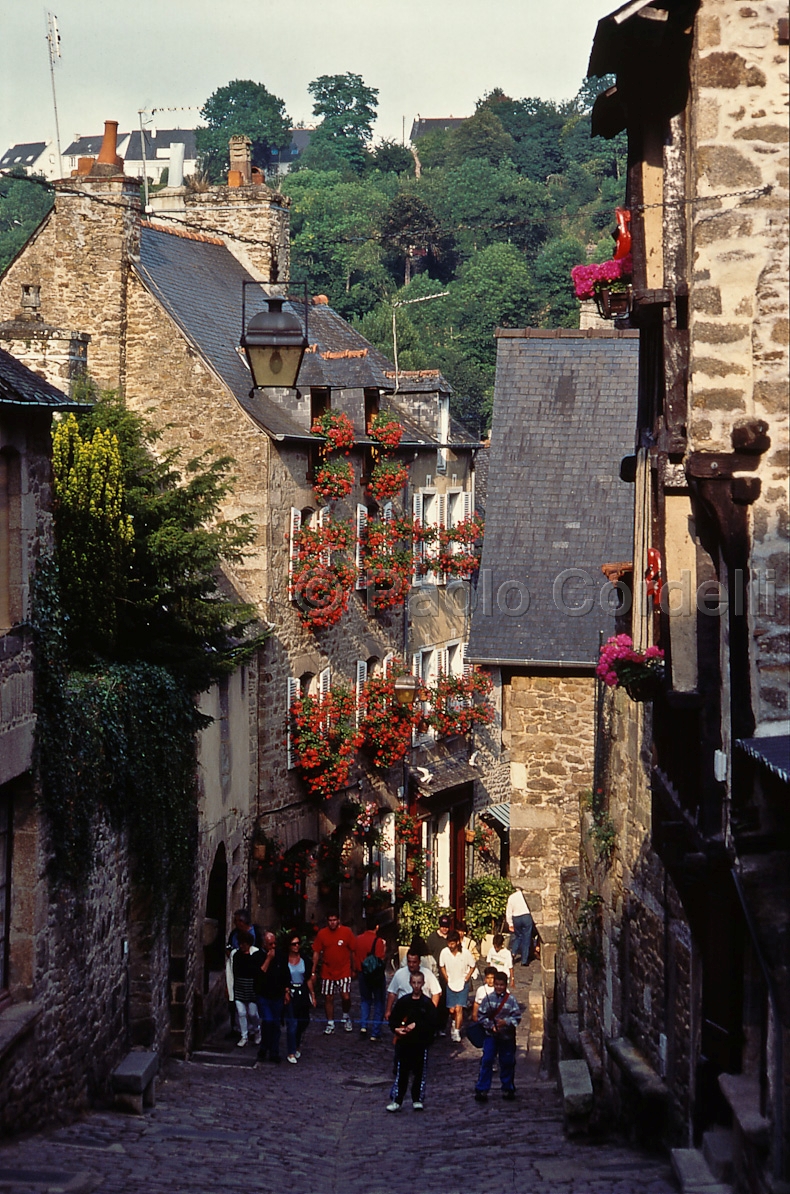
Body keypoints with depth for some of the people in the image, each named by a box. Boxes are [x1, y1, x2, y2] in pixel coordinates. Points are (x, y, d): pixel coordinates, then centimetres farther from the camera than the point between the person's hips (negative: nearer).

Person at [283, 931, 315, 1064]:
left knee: (304, 1021, 6)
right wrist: (285, 993, -14)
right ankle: (291, 1053, 0)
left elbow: (309, 979, 9)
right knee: (292, 1023, -8)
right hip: (289, 993, -4)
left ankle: (296, 1046, 31)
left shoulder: (305, 960, 4)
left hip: (302, 993, 4)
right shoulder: (284, 960, -7)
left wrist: (312, 995, 8)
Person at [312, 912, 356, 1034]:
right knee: (328, 998, 6)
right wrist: (313, 970, 0)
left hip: (344, 972, -2)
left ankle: (346, 1017, 19)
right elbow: (316, 952, 4)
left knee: (346, 997, -10)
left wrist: (353, 969, 2)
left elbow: (352, 952, 1)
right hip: (327, 972, 2)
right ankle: (330, 1024, 18)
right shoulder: (321, 934, 0)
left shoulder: (347, 932, -4)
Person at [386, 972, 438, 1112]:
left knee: (420, 1072, 5)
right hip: (404, 1041, 1)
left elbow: (432, 1023, -7)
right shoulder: (403, 1001, 6)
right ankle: (396, 1100, 5)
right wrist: (396, 1029, -10)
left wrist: (416, 1025, -17)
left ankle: (418, 1099, 15)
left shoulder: (427, 1003, 0)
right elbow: (393, 1019, 9)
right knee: (401, 1071, 2)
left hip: (421, 1042, -1)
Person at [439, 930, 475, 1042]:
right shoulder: (444, 952, -12)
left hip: (462, 984, -2)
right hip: (450, 984, 2)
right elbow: (442, 966, 6)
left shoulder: (465, 953, -17)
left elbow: (472, 966, 0)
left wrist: (466, 979, -6)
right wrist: (446, 979, 1)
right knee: (452, 1010, 7)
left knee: (459, 1008, -13)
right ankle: (455, 1023, 38)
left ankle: (456, 1032, -6)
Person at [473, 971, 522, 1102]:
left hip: (507, 1036, 0)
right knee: (486, 1061, -5)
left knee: (507, 1062, 9)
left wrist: (506, 1022, -20)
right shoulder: (488, 998, -1)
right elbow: (481, 1016, 1)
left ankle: (508, 1089, 23)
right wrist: (491, 1026, -12)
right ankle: (481, 1090, 0)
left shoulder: (511, 999, -3)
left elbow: (517, 1017, -4)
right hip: (491, 1035, 0)